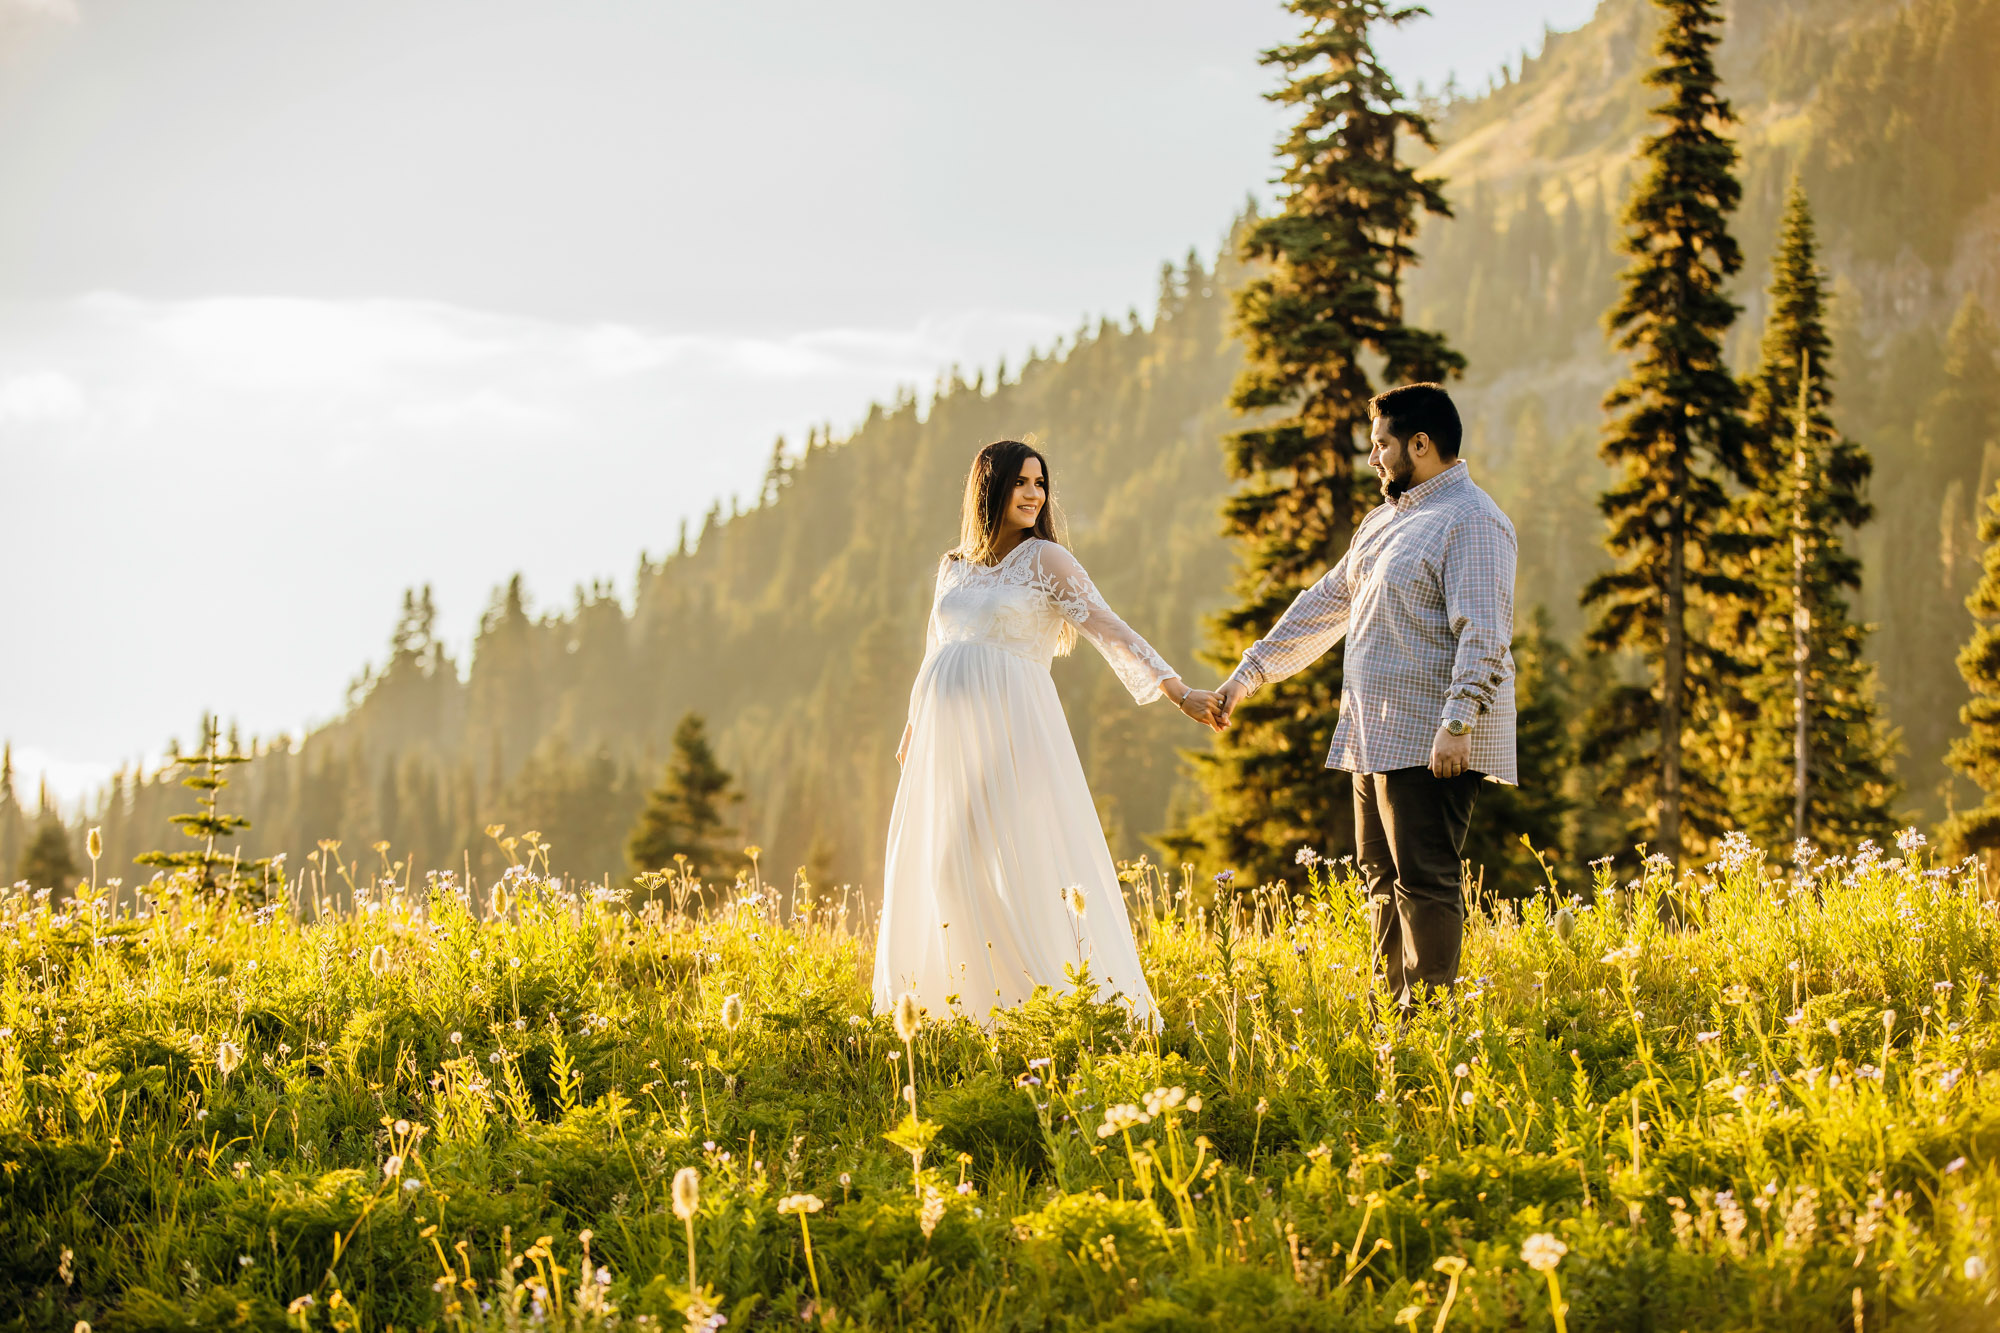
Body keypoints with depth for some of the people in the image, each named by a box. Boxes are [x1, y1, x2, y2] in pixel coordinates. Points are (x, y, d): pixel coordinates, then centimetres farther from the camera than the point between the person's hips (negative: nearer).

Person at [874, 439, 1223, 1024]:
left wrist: (1179, 691, -18)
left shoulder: (1045, 559, 1)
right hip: (947, 737, 5)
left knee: (1024, 866, -11)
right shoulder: (953, 567, 16)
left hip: (1012, 734, -5)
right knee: (943, 873, 4)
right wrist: (912, 727, 20)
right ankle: (952, 1009, 11)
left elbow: (1108, 629, -8)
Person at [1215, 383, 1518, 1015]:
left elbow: (1484, 635, -20)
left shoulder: (1470, 521, -11)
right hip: (1376, 737, 10)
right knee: (1382, 877, 11)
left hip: (1430, 743, -10)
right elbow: (1327, 601, 27)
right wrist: (1251, 669, 26)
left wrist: (1457, 724, -29)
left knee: (1424, 882, -10)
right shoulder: (1386, 518, 20)